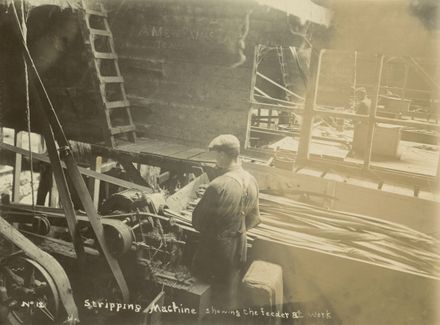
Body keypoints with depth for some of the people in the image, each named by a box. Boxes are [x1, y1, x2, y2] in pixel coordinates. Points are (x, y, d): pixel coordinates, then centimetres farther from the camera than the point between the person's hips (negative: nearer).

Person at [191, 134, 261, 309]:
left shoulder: (219, 186, -29)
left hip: (217, 249, -7)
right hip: (239, 246, 7)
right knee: (230, 292, 25)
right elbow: (254, 218, 7)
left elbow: (198, 222, -17)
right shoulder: (251, 180, -5)